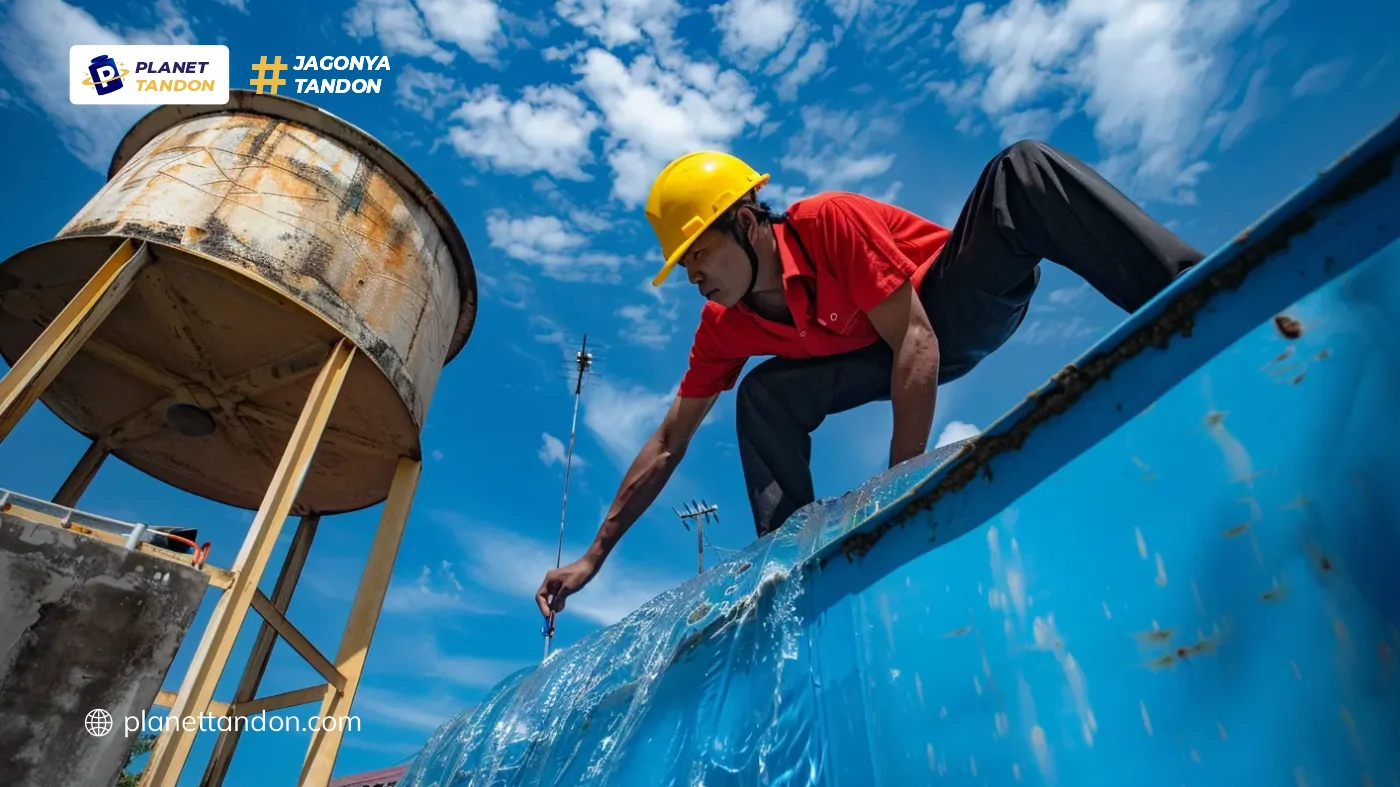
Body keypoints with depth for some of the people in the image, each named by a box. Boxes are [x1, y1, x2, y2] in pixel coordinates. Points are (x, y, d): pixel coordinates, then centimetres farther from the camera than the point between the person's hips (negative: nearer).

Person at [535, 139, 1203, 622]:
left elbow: (915, 342, -31)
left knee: (1021, 171, -28)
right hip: (889, 351, 4)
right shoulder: (724, 328, -12)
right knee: (766, 396, -16)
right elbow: (665, 448, -8)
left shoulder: (831, 222, -29)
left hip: (967, 299, -4)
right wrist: (595, 555, -8)